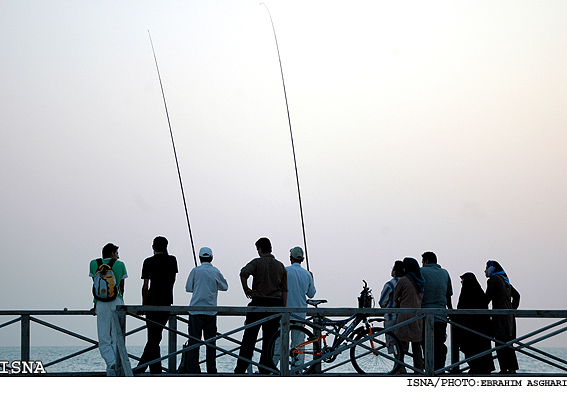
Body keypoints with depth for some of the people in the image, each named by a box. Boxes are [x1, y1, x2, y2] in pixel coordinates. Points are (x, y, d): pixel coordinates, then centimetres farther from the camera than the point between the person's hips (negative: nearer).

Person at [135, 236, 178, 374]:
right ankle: (141, 367, 12)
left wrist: (144, 304, 3)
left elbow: (145, 286, -5)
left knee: (153, 338, 1)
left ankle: (156, 370, -4)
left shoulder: (149, 262, -3)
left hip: (153, 302, -3)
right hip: (167, 303, 3)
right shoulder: (172, 260, 6)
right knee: (155, 338, 8)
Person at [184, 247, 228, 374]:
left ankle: (193, 368, -7)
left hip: (195, 309, -1)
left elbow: (188, 288, 3)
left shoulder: (195, 271, -3)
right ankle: (211, 369, 8)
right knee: (211, 340, 8)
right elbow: (225, 287, 14)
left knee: (194, 340, -1)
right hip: (211, 311, 1)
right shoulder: (216, 272, 1)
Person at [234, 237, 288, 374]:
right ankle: (265, 371, 3)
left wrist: (246, 290, -9)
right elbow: (284, 291, 9)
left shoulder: (257, 262, -1)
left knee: (249, 339, 1)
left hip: (258, 303, -3)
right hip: (275, 304, 3)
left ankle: (240, 370, -1)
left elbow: (243, 273, -23)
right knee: (269, 340, 6)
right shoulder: (280, 266, 12)